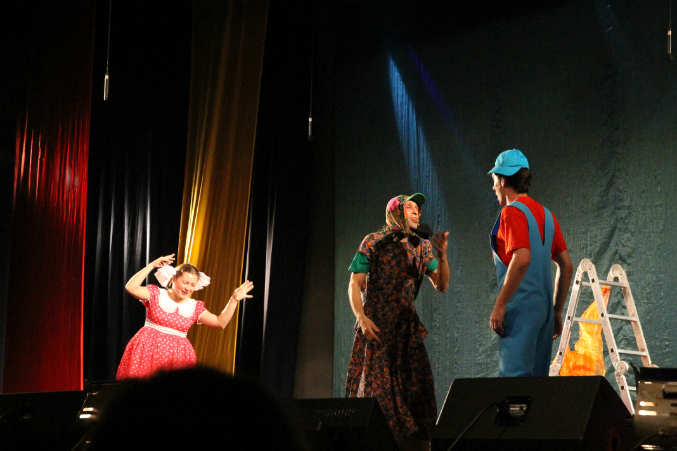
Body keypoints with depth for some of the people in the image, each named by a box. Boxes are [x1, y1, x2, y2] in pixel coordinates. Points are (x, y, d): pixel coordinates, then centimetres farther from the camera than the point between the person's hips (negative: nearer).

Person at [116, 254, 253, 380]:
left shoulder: (195, 307, 8)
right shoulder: (156, 295, 1)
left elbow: (220, 322, 3)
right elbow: (130, 288, -13)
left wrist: (234, 300, -4)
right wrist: (152, 266, -14)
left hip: (177, 353, 3)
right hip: (149, 348, -2)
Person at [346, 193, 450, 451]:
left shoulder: (422, 246, 9)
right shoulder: (373, 243, -1)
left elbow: (441, 285, 5)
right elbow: (354, 285, -2)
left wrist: (442, 255, -10)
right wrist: (361, 318, -15)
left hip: (407, 324, 4)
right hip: (376, 325, -4)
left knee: (415, 383, -2)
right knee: (377, 384, -5)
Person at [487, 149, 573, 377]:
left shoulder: (512, 212, -9)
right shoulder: (545, 214, 16)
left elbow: (522, 259, -23)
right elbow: (566, 266, 17)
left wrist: (500, 305, -20)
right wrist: (556, 311, 21)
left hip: (521, 308, -9)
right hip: (543, 307, 9)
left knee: (513, 375, -12)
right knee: (538, 378, 12)